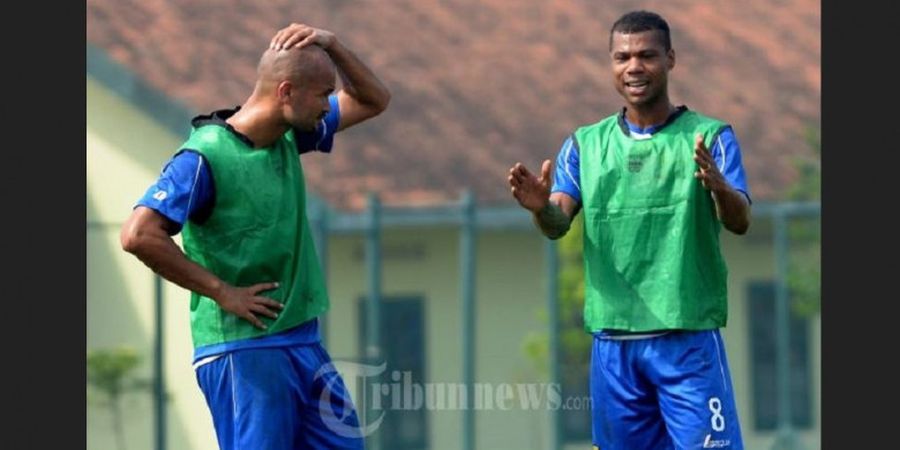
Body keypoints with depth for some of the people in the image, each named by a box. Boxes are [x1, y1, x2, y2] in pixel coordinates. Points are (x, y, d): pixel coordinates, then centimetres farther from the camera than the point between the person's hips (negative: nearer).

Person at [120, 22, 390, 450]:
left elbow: (372, 101, 21)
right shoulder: (205, 157, -15)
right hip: (242, 348, -8)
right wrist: (221, 292, -19)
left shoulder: (288, 136, 10)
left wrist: (330, 44, 2)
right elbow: (139, 234, -25)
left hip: (303, 342, 8)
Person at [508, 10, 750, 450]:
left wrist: (720, 189, -33)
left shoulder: (709, 136, 2)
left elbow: (740, 222, -9)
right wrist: (542, 207, -24)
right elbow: (558, 224, 0)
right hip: (612, 341, 3)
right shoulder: (585, 144, 11)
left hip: (689, 337, -3)